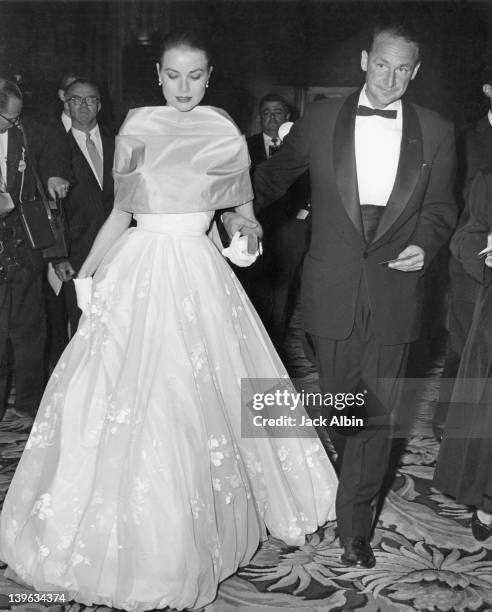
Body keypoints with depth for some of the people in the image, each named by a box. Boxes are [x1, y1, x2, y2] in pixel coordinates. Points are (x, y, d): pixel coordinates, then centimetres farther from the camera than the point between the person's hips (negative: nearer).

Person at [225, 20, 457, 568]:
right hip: (332, 292, 0)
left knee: (378, 414, 4)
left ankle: (354, 526, 20)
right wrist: (239, 205, -4)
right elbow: (275, 173, 11)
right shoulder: (321, 119, 1)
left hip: (393, 297, 0)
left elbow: (440, 208, 9)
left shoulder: (436, 133, 3)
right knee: (337, 404, 16)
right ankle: (355, 483, 43)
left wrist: (424, 245, -10)